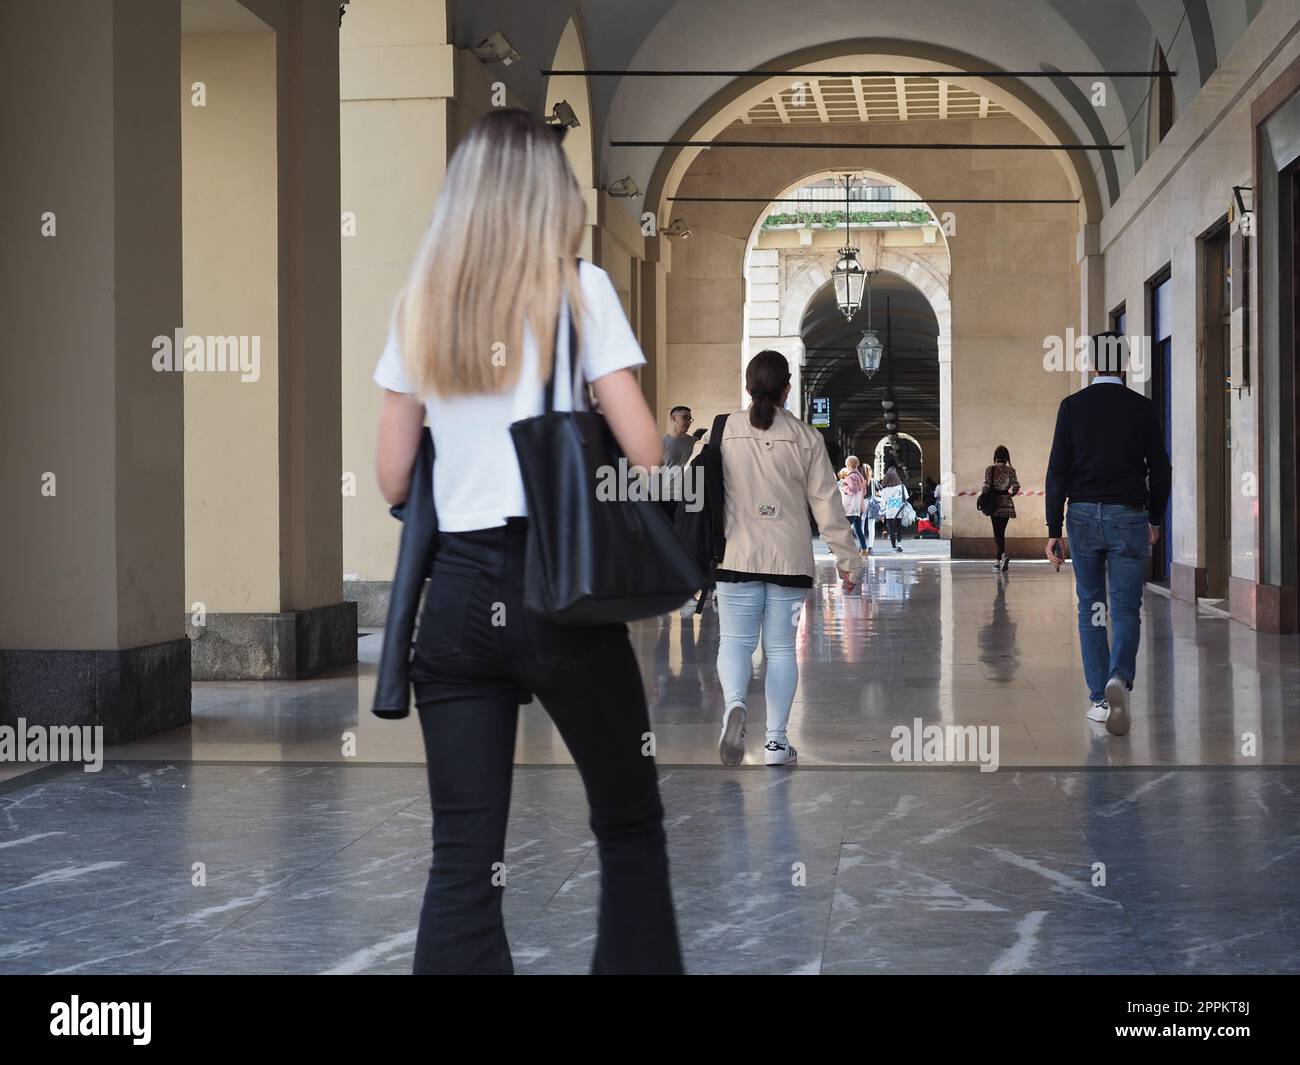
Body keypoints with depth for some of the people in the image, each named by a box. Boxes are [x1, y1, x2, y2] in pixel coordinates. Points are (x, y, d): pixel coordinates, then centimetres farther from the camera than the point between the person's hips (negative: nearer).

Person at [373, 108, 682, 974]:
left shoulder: (420, 303, 9)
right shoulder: (577, 288, -3)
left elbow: (393, 480, 10)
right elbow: (644, 454, -8)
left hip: (457, 590, 4)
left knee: (463, 859, 4)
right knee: (631, 830, 12)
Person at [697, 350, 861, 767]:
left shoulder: (722, 431, 0)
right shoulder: (805, 438, -1)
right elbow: (826, 503, -1)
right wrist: (847, 559, 6)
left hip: (737, 557, 0)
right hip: (790, 560, 0)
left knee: (735, 639, 5)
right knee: (780, 646, 8)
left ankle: (734, 703, -24)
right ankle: (776, 741, 9)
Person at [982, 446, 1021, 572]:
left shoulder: (989, 469, -4)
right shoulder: (1010, 470, 0)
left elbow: (986, 487, -10)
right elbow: (1016, 487, -7)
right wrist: (1009, 493, 13)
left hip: (994, 504, -2)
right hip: (1006, 505, 2)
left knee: (997, 533, -4)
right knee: (1001, 532, 14)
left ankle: (1003, 555, -28)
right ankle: (1000, 560, 18)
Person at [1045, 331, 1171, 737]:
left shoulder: (1073, 406, -1)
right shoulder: (1142, 408, 0)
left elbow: (1058, 471, -4)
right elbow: (1160, 470, 3)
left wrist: (1053, 530, -3)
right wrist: (1155, 519, 18)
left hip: (1083, 516, 1)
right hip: (1129, 517, -1)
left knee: (1090, 607, 11)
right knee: (1126, 609, 2)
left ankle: (1099, 699, 10)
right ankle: (1119, 678, -24)